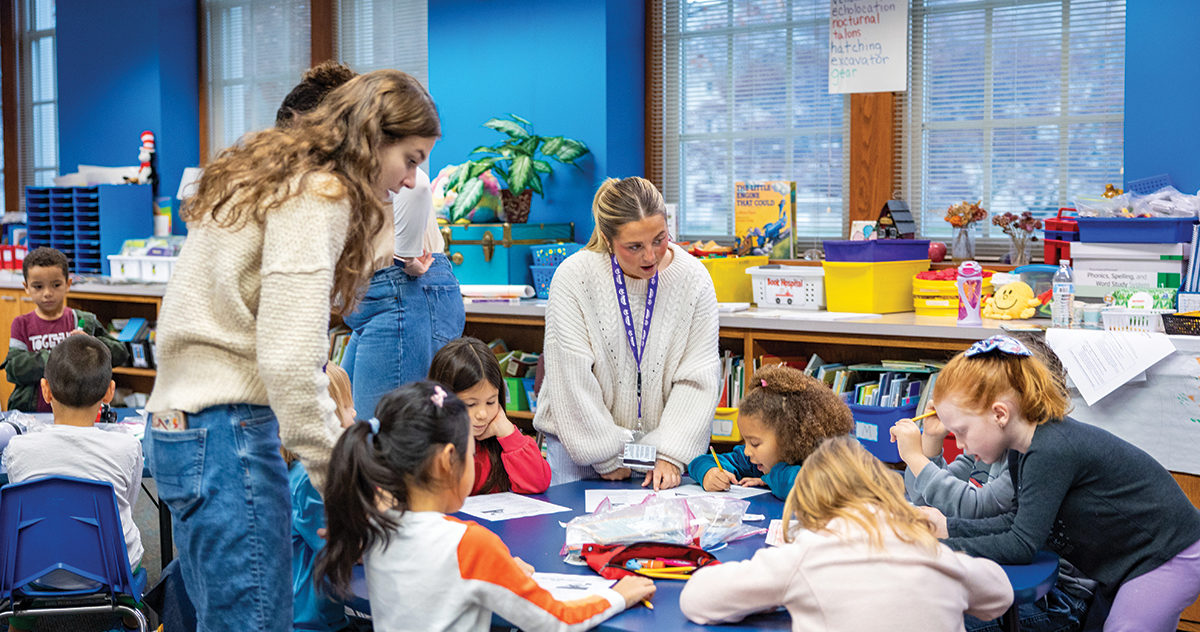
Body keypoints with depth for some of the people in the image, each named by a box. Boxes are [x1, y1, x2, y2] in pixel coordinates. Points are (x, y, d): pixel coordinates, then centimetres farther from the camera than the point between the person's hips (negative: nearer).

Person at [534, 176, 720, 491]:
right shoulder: (574, 277, -13)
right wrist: (606, 456, -12)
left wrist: (670, 456, -14)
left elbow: (698, 379, -7)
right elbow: (573, 379, -13)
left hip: (666, 440, 1)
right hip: (584, 439, -1)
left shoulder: (693, 278, -7)